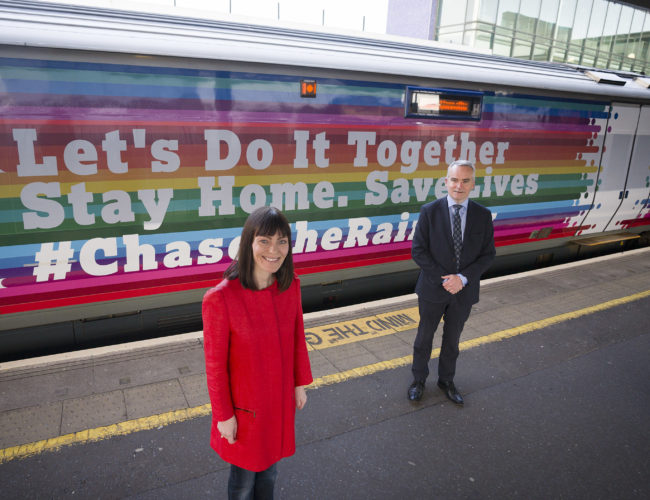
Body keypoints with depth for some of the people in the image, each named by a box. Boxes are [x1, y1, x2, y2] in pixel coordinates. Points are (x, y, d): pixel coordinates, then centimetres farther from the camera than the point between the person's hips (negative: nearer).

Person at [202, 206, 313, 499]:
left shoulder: (290, 286, -12)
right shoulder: (220, 299, -28)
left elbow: (297, 337, 1)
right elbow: (215, 365, -18)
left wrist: (300, 383, 9)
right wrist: (224, 415, -9)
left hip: (280, 398, 4)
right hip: (245, 404, -4)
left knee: (270, 467, 28)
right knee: (244, 475, 22)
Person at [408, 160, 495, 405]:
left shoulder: (483, 215, -4)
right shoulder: (430, 211, -10)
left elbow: (488, 254, -3)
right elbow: (418, 251, -11)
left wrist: (463, 278, -17)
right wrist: (444, 279, -18)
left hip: (464, 290, 2)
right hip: (433, 289, -2)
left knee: (452, 339, 19)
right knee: (424, 337, 15)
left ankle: (446, 380, 40)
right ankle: (418, 379, 36)